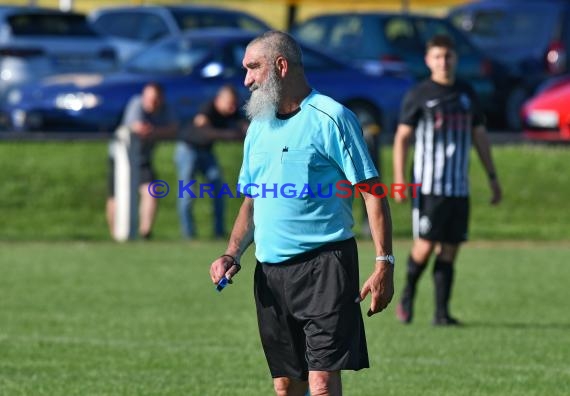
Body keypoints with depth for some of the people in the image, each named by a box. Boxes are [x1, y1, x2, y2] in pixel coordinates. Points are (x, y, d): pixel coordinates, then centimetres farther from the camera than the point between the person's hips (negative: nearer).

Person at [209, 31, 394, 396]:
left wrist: (384, 263, -15)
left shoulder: (330, 118, -6)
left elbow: (372, 191, -8)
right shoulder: (259, 127, 17)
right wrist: (232, 255, 8)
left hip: (324, 266, -7)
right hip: (270, 273, 7)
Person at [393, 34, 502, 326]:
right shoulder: (418, 95, 0)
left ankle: (442, 312, 3)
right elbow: (402, 138, 0)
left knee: (449, 250, 1)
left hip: (459, 187, 4)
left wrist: (492, 177, 15)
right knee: (426, 245, -9)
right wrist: (399, 180, -9)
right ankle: (407, 295, 14)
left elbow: (479, 136, 19)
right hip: (428, 186, -4)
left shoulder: (467, 94, 14)